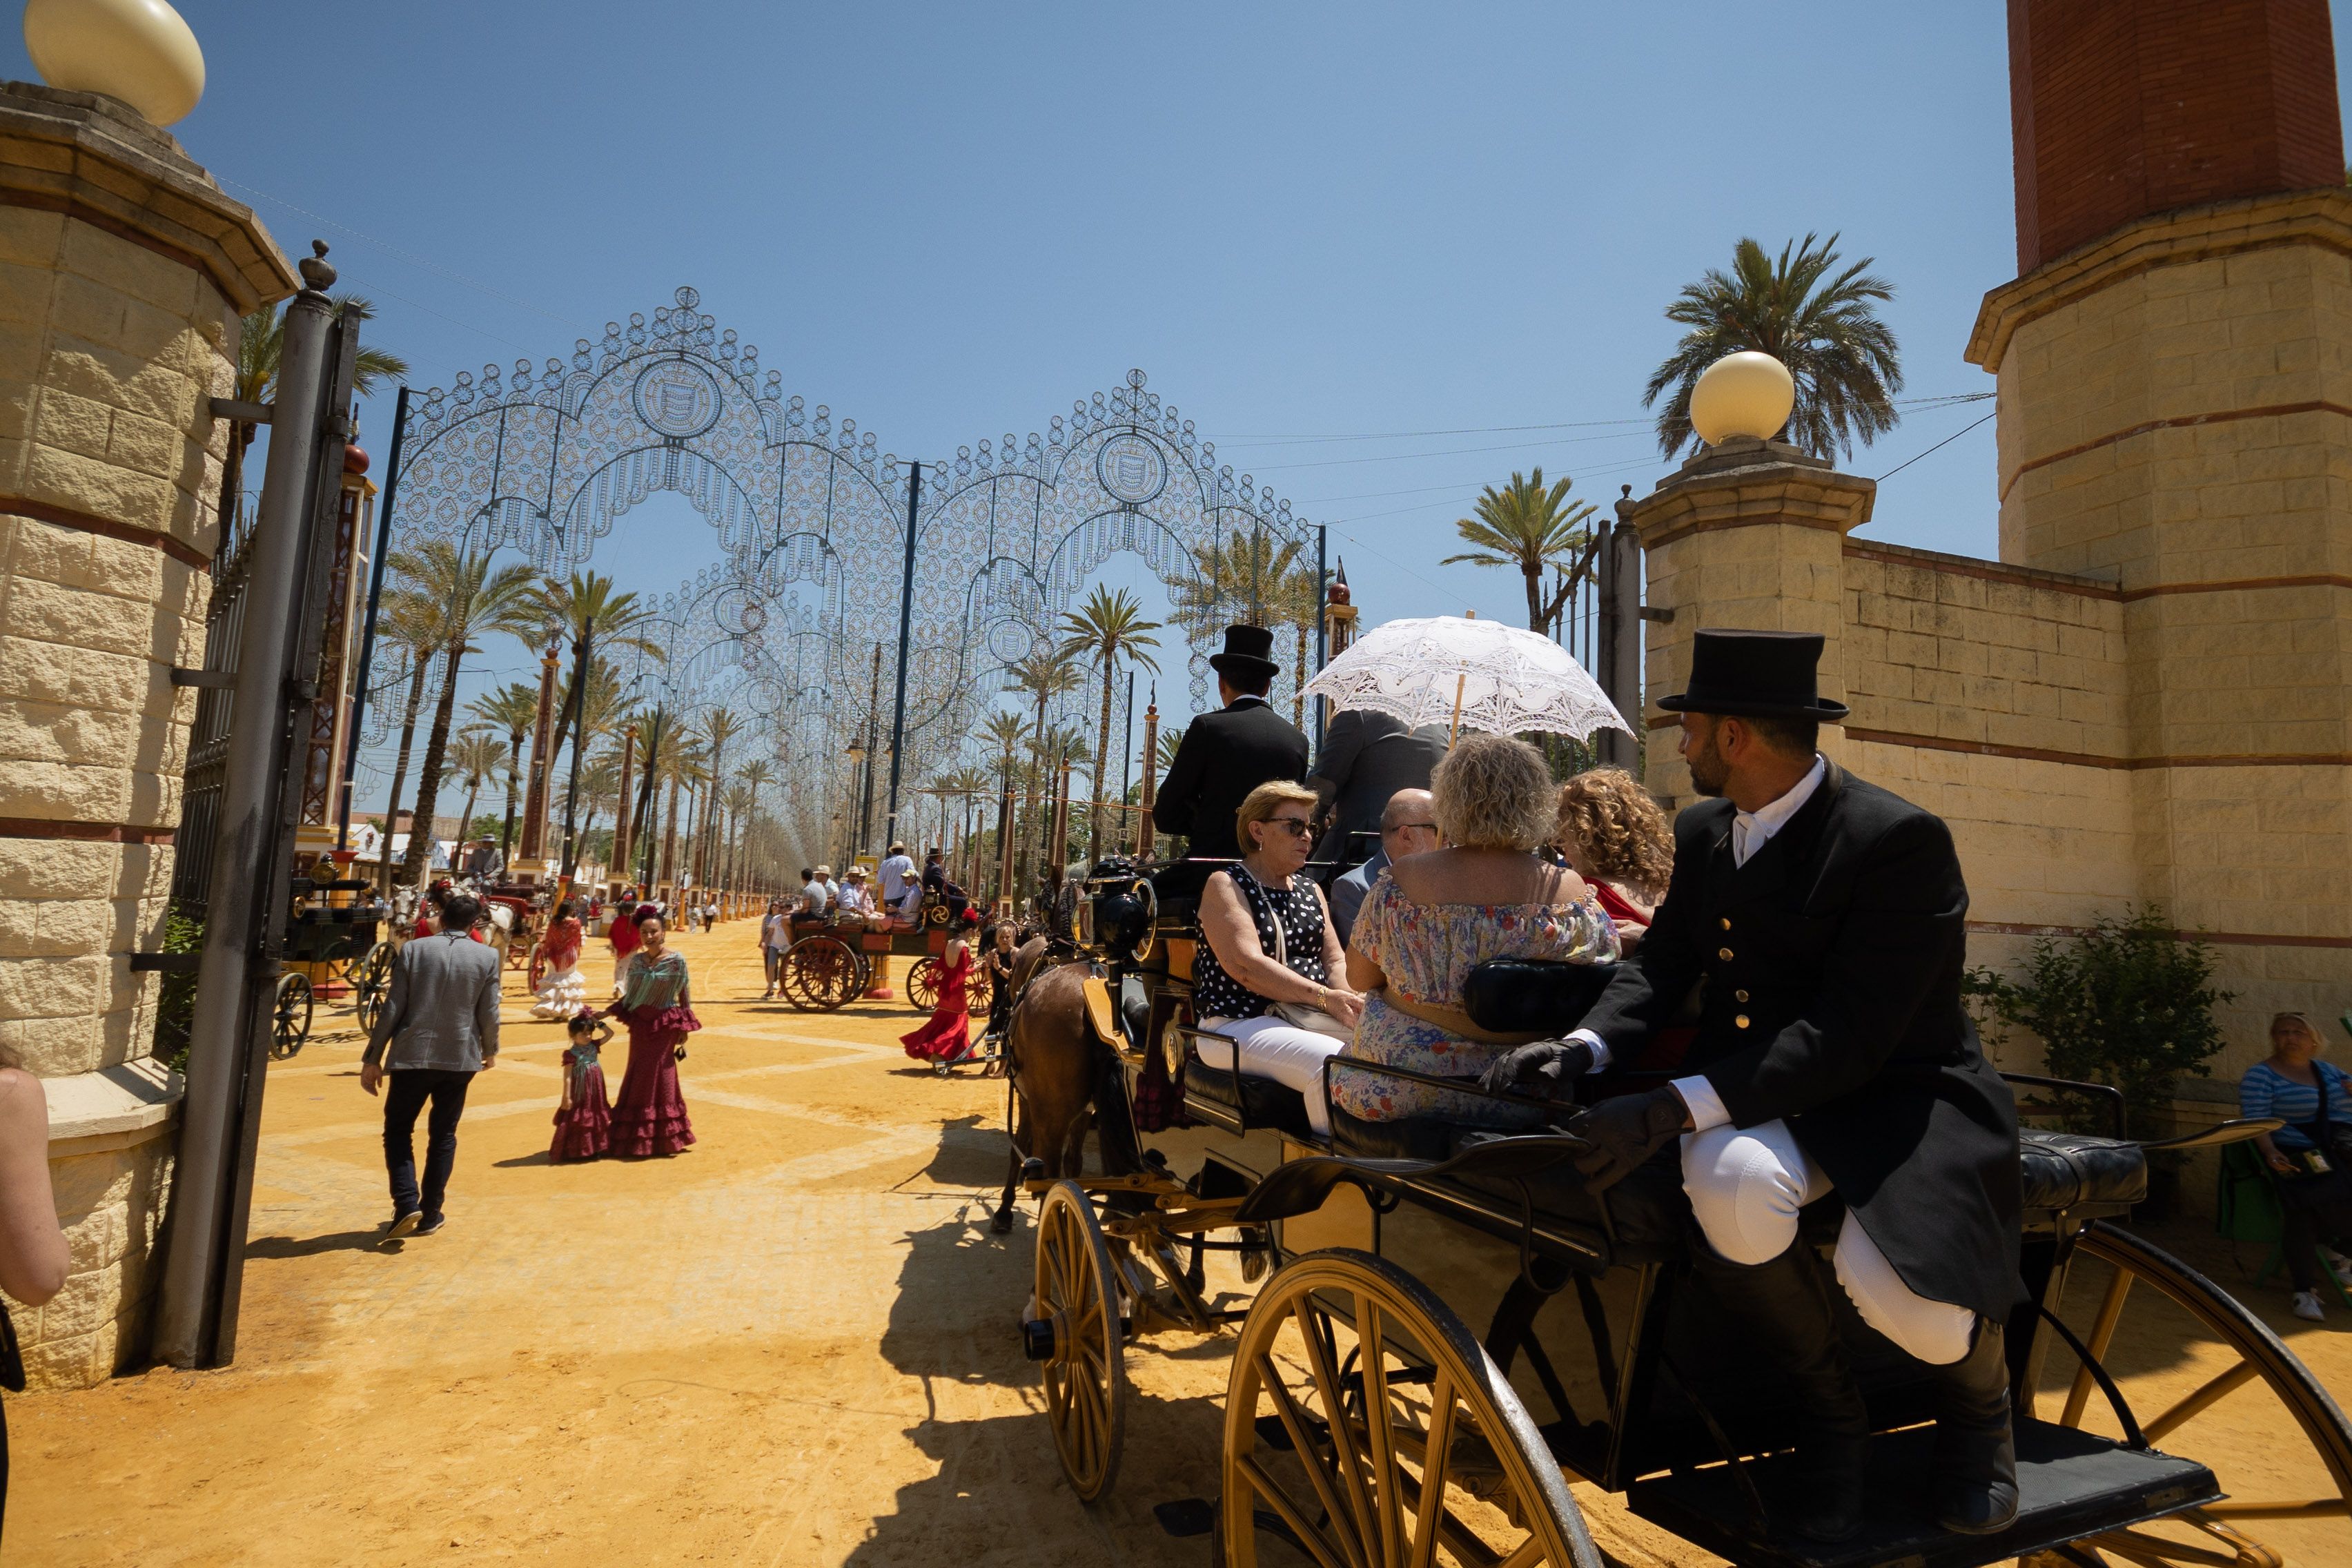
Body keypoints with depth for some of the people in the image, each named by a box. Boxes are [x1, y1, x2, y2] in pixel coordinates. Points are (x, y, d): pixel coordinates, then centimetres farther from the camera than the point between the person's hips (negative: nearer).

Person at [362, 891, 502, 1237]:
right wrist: (490, 1050, 18)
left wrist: (372, 1059, 2)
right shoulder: (487, 957, -3)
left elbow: (392, 1009, -5)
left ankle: (406, 1203, -2)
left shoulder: (412, 949, -4)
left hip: (412, 1056, -1)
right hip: (460, 1058, 1)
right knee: (443, 1135, 14)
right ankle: (430, 1214, 17)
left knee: (398, 1130, 13)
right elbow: (489, 1014, 0)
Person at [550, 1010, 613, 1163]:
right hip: (580, 1095, -6)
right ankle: (572, 1152, 9)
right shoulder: (571, 1054, -15)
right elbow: (567, 1077, -16)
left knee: (597, 1120, 13)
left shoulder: (594, 1046, 3)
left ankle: (594, 1149, 23)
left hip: (596, 1094, 7)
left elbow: (610, 1034, 8)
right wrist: (567, 1097, -18)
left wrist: (597, 1022, -1)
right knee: (578, 1121, 0)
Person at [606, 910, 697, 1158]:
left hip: (664, 1027, -5)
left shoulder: (676, 960, -9)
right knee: (637, 1078, 10)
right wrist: (606, 1013, 0)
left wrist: (684, 1030, -5)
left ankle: (660, 1138, 11)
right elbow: (630, 996, 10)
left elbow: (684, 997, -6)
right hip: (640, 1025, 5)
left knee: (657, 1077, -1)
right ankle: (635, 1137, 21)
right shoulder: (637, 961, 4)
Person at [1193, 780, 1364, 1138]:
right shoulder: (1226, 885, 1)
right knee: (1335, 1063, -32)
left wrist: (1352, 1001, -10)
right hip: (1241, 1023, -6)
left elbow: (1335, 961, 13)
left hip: (1308, 1016, 6)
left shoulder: (1311, 890, 22)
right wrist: (1324, 997, -18)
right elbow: (1247, 967, -13)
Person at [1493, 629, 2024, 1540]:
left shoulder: (1900, 839, -18)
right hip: (1764, 1098, 4)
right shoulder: (1702, 831, 5)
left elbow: (1848, 1037, -25)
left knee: (1898, 1292, -31)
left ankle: (1979, 1404, 13)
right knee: (1734, 1183, -32)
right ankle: (1832, 1417, 1)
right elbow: (1659, 964, 8)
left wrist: (1674, 1108, -34)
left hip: (1900, 1089, -4)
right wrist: (1587, 1044, -14)